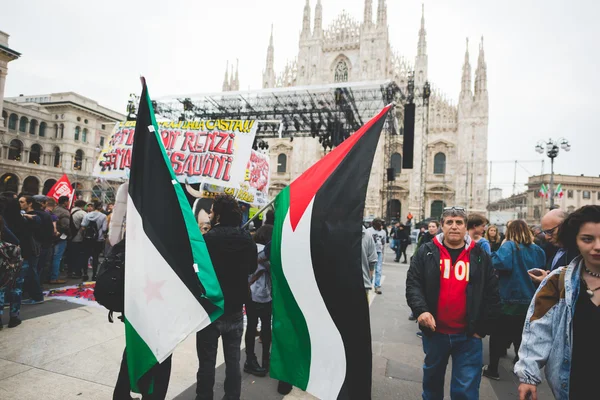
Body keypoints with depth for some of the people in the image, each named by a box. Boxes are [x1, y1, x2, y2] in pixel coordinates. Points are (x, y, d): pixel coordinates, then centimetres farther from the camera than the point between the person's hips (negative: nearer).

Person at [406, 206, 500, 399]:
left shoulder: (480, 256, 2)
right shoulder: (426, 252, -2)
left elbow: (492, 295, 4)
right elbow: (413, 284, -5)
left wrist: (482, 328, 0)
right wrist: (421, 309, -21)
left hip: (468, 335, 0)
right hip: (434, 332, 1)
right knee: (432, 380, 21)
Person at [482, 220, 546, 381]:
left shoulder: (509, 246, -14)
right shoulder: (537, 250, 3)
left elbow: (500, 263, -33)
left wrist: (495, 253, -14)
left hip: (509, 300, -5)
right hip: (530, 300, 5)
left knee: (498, 335, 7)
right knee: (520, 335, 21)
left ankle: (493, 369, 14)